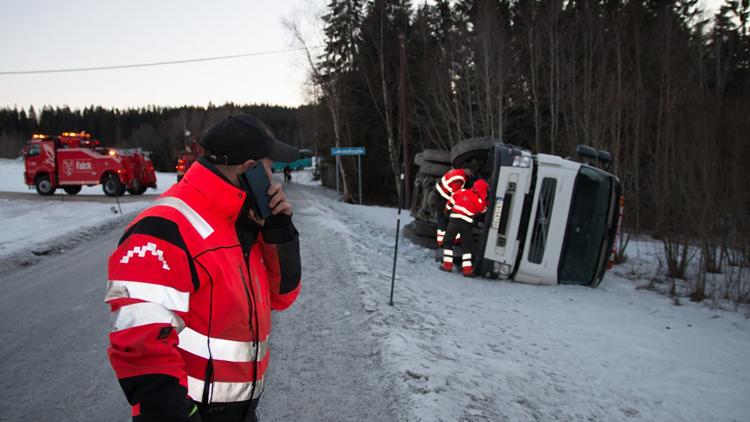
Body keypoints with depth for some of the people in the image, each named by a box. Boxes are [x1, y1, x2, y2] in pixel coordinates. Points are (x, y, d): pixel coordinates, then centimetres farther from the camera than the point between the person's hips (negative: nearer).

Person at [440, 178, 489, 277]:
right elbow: (483, 211, 15)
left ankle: (447, 264, 14)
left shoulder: (461, 192, 2)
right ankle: (467, 269, 2)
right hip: (467, 224, -1)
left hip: (454, 221, 1)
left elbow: (449, 205, 9)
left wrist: (448, 210, 27)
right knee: (467, 246, 7)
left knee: (448, 242, 16)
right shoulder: (481, 202, -3)